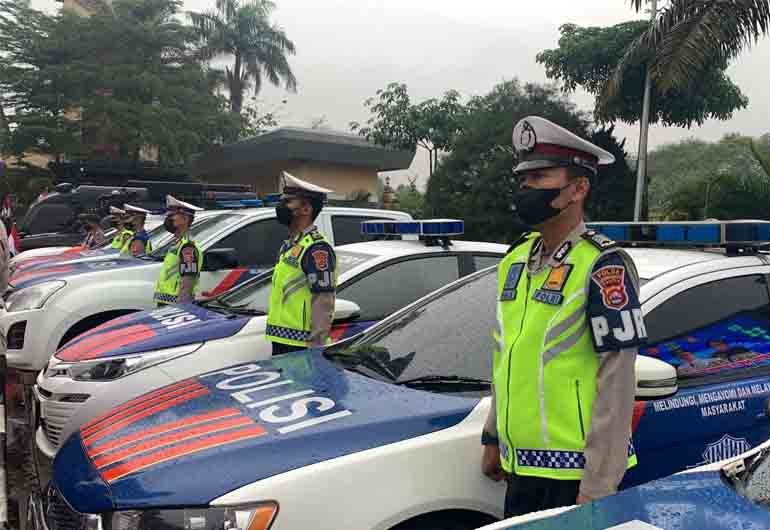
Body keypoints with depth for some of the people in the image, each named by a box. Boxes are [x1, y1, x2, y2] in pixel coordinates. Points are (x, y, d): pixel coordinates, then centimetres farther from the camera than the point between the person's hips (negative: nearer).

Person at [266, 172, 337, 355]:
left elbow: (323, 301, -21)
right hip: (281, 340, 10)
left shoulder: (317, 248, -16)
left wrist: (316, 345, -23)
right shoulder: (288, 245, 17)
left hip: (300, 343, -10)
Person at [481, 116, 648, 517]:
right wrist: (493, 438, 17)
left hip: (575, 472, -7)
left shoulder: (602, 267, -15)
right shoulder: (515, 260, 7)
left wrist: (597, 488, -18)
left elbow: (617, 382, -17)